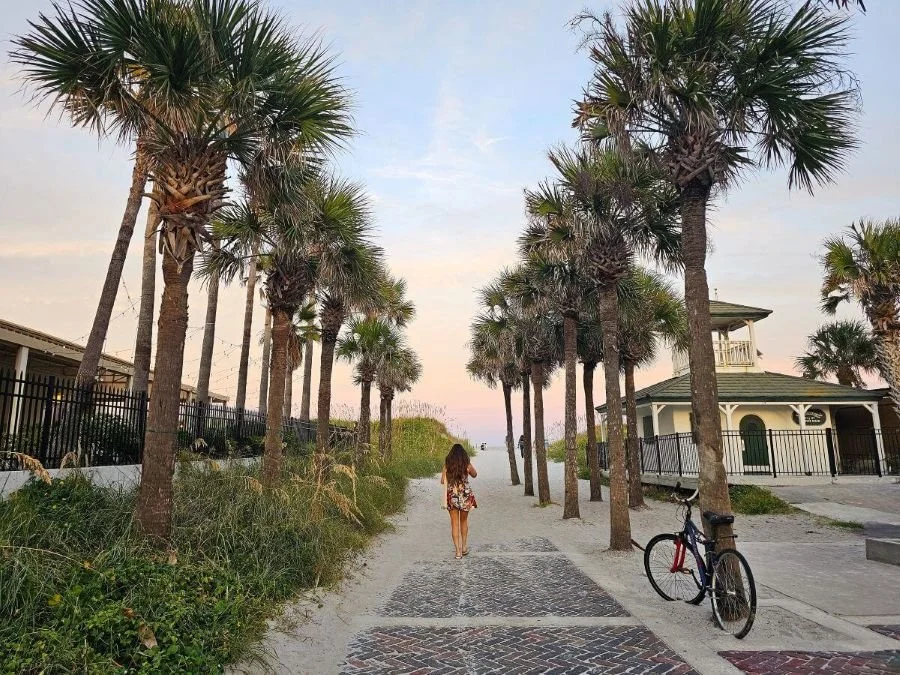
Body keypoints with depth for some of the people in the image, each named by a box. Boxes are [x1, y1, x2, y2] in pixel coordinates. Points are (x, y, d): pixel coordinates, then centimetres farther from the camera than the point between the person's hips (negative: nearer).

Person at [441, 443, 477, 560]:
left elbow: (443, 481, -5)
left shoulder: (447, 465, -5)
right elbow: (475, 475, 15)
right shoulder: (467, 465, -5)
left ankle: (458, 551, 8)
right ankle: (464, 547, 28)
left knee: (454, 524, 9)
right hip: (465, 496, 0)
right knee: (464, 521, 22)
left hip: (452, 496, 0)